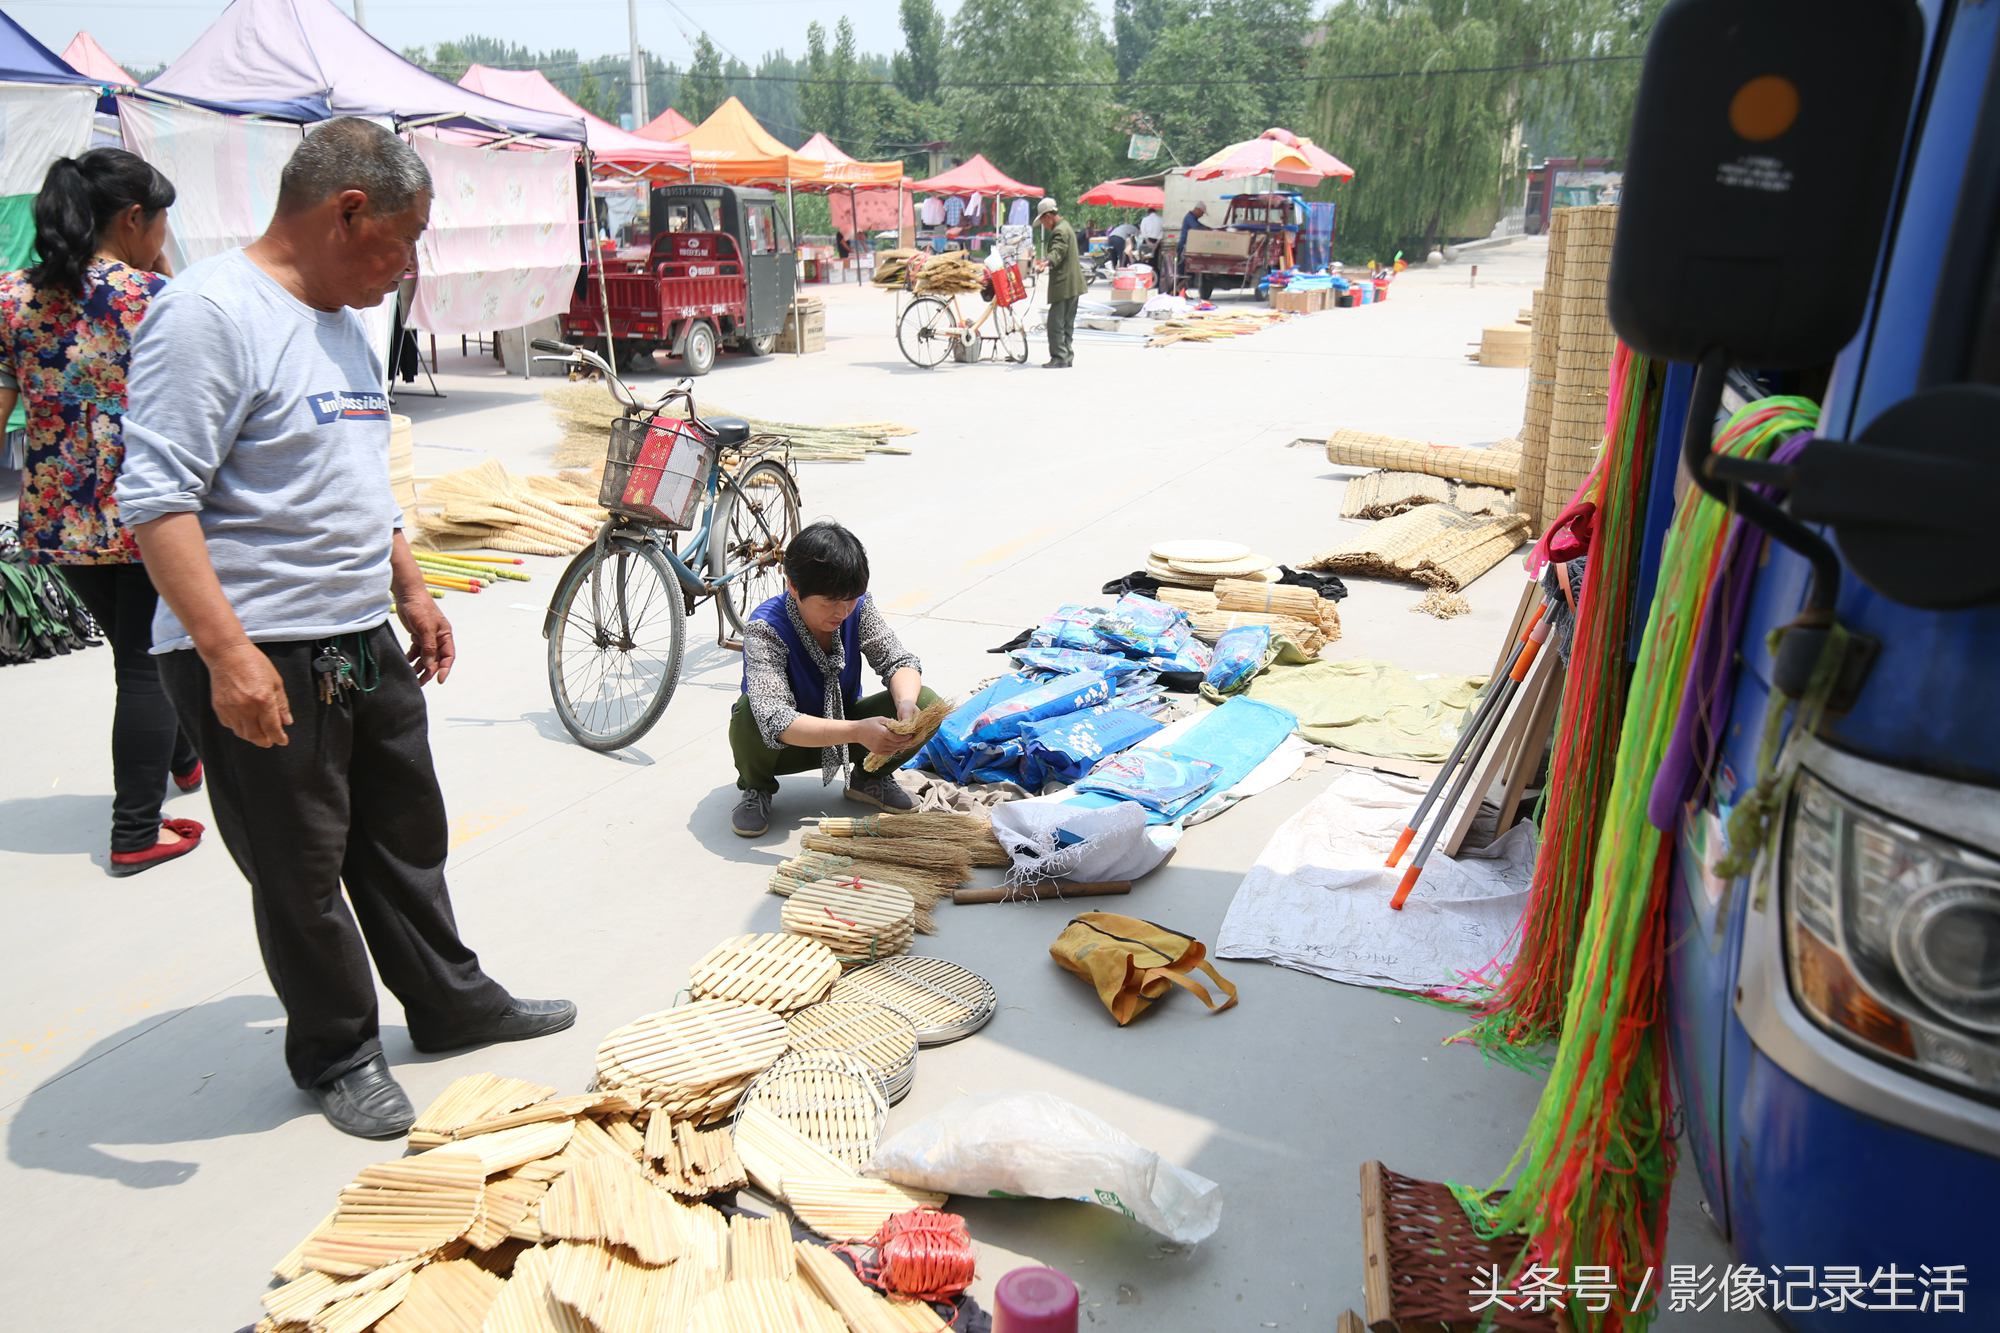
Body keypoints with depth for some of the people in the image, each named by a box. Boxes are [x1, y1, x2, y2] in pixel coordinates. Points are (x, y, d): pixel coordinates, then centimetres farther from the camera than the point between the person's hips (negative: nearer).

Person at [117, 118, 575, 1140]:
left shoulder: (342, 322, 14)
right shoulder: (209, 312, -15)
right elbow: (157, 496, -21)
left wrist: (410, 592, 23)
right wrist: (226, 649, -27)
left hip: (367, 646, 9)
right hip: (260, 662, -9)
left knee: (406, 836, 19)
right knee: (301, 872, 6)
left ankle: (450, 1002, 35)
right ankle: (336, 1054, 25)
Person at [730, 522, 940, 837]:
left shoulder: (858, 607, -15)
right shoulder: (765, 628, -31)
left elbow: (899, 661, -13)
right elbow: (774, 720, -43)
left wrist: (906, 703, -38)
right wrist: (856, 732, -55)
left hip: (843, 725, 4)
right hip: (789, 743, -3)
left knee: (925, 702, -20)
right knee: (749, 715, -38)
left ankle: (870, 776, 8)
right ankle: (756, 787, -4)